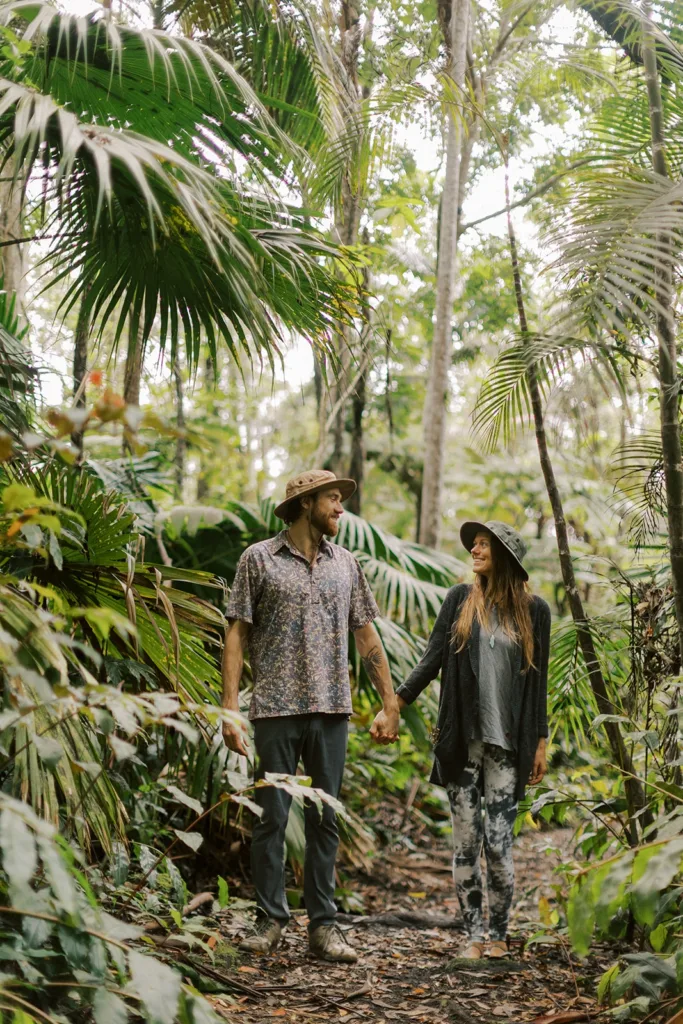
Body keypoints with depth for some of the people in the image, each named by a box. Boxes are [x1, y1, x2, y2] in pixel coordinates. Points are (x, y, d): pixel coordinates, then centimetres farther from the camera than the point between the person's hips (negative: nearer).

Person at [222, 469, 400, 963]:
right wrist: (230, 709, -8)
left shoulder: (346, 564, 12)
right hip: (276, 709, -3)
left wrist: (391, 704, 10)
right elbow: (237, 634, -1)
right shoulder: (259, 559, 1)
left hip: (331, 710, 3)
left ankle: (323, 925, 13)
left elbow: (366, 635, 15)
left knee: (325, 819, 6)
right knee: (272, 817, 2)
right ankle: (271, 919, 15)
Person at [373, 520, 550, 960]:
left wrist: (541, 744, 4)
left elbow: (538, 681, 6)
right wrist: (394, 704, -7)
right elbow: (432, 660, 3)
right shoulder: (460, 599, 7)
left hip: (507, 745, -1)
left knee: (498, 842, -5)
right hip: (462, 741, 1)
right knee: (466, 842, 3)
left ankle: (500, 935, 13)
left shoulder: (533, 610, 4)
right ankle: (474, 936, 14)